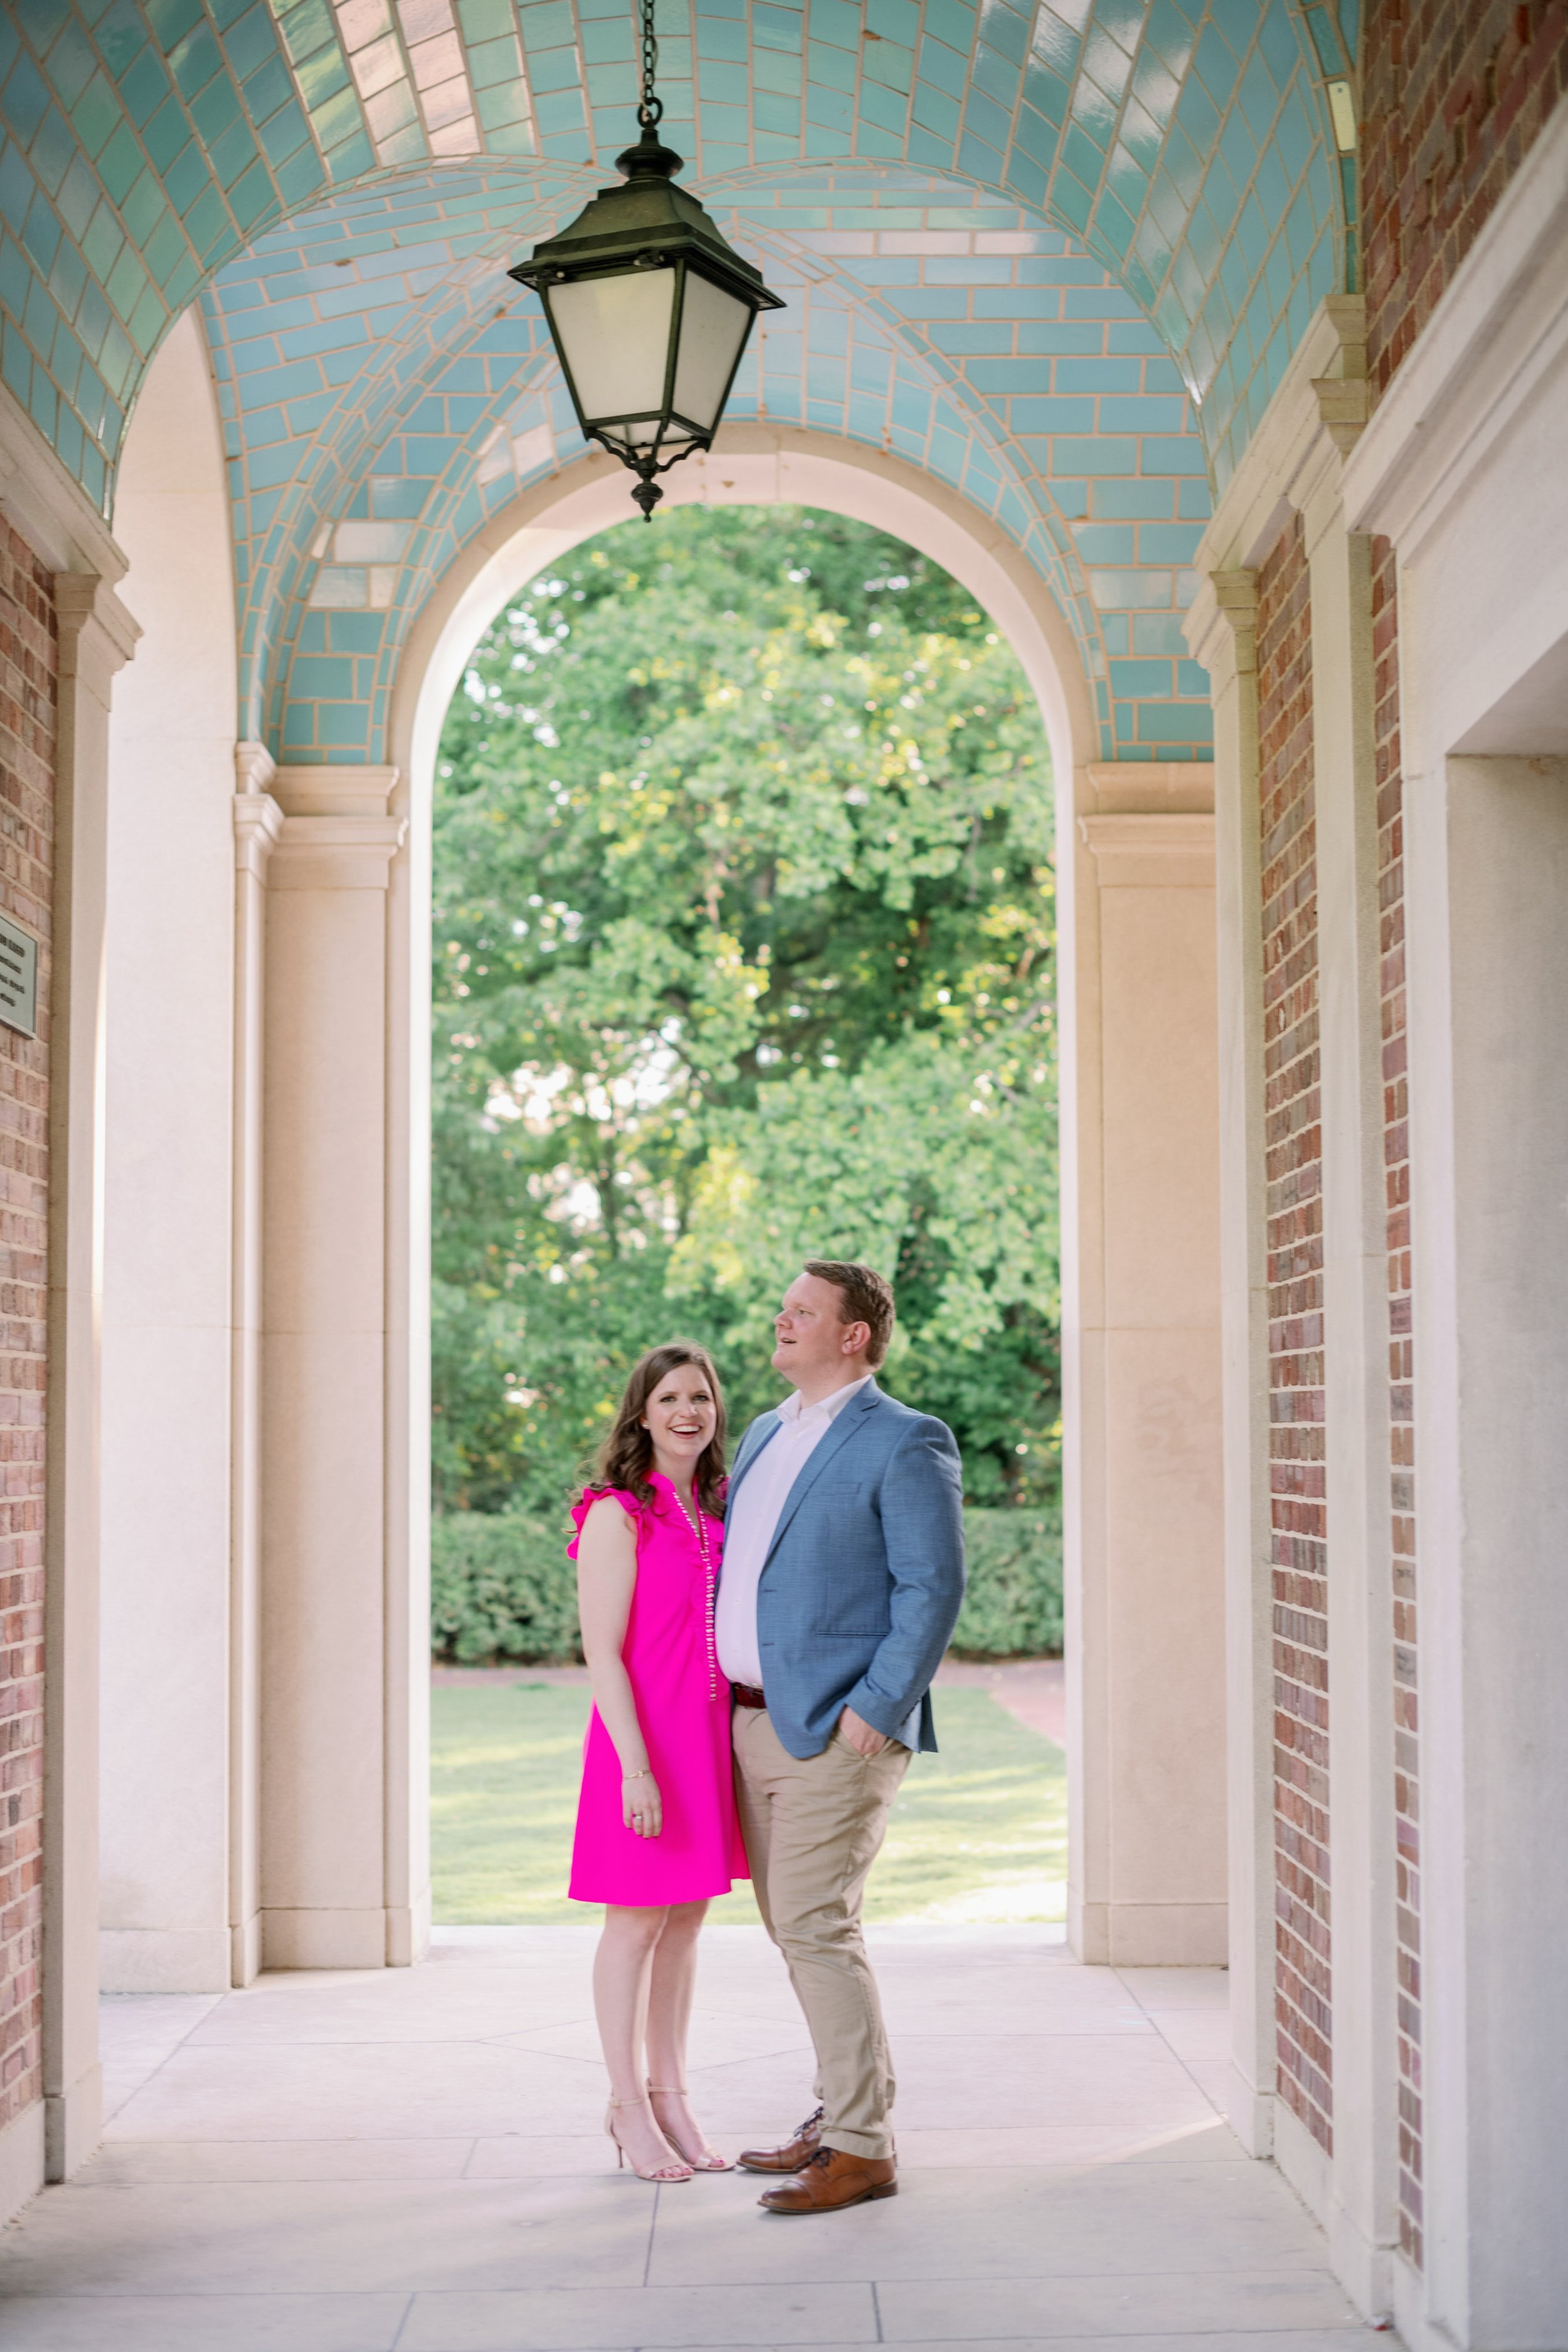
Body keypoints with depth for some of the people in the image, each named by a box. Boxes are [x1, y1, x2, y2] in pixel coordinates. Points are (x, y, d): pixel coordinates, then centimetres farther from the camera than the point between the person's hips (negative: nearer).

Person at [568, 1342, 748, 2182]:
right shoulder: (617, 1515, -11)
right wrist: (636, 1767, -19)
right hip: (643, 1742, -6)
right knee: (637, 1923, 3)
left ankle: (669, 2097, 24)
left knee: (686, 1920, 13)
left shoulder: (719, 1510, 10)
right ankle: (628, 2108, 15)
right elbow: (602, 1653, -14)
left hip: (711, 1736, 6)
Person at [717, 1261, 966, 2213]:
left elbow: (934, 1587, -14)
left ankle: (864, 2150, -2)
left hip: (837, 1730, -8)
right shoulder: (766, 1434, 16)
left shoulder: (905, 1444, -10)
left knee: (816, 1929, -10)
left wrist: (876, 1708, -18)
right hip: (755, 1721, 9)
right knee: (799, 1930, 14)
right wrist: (726, 1692, 17)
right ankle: (845, 2113, 26)